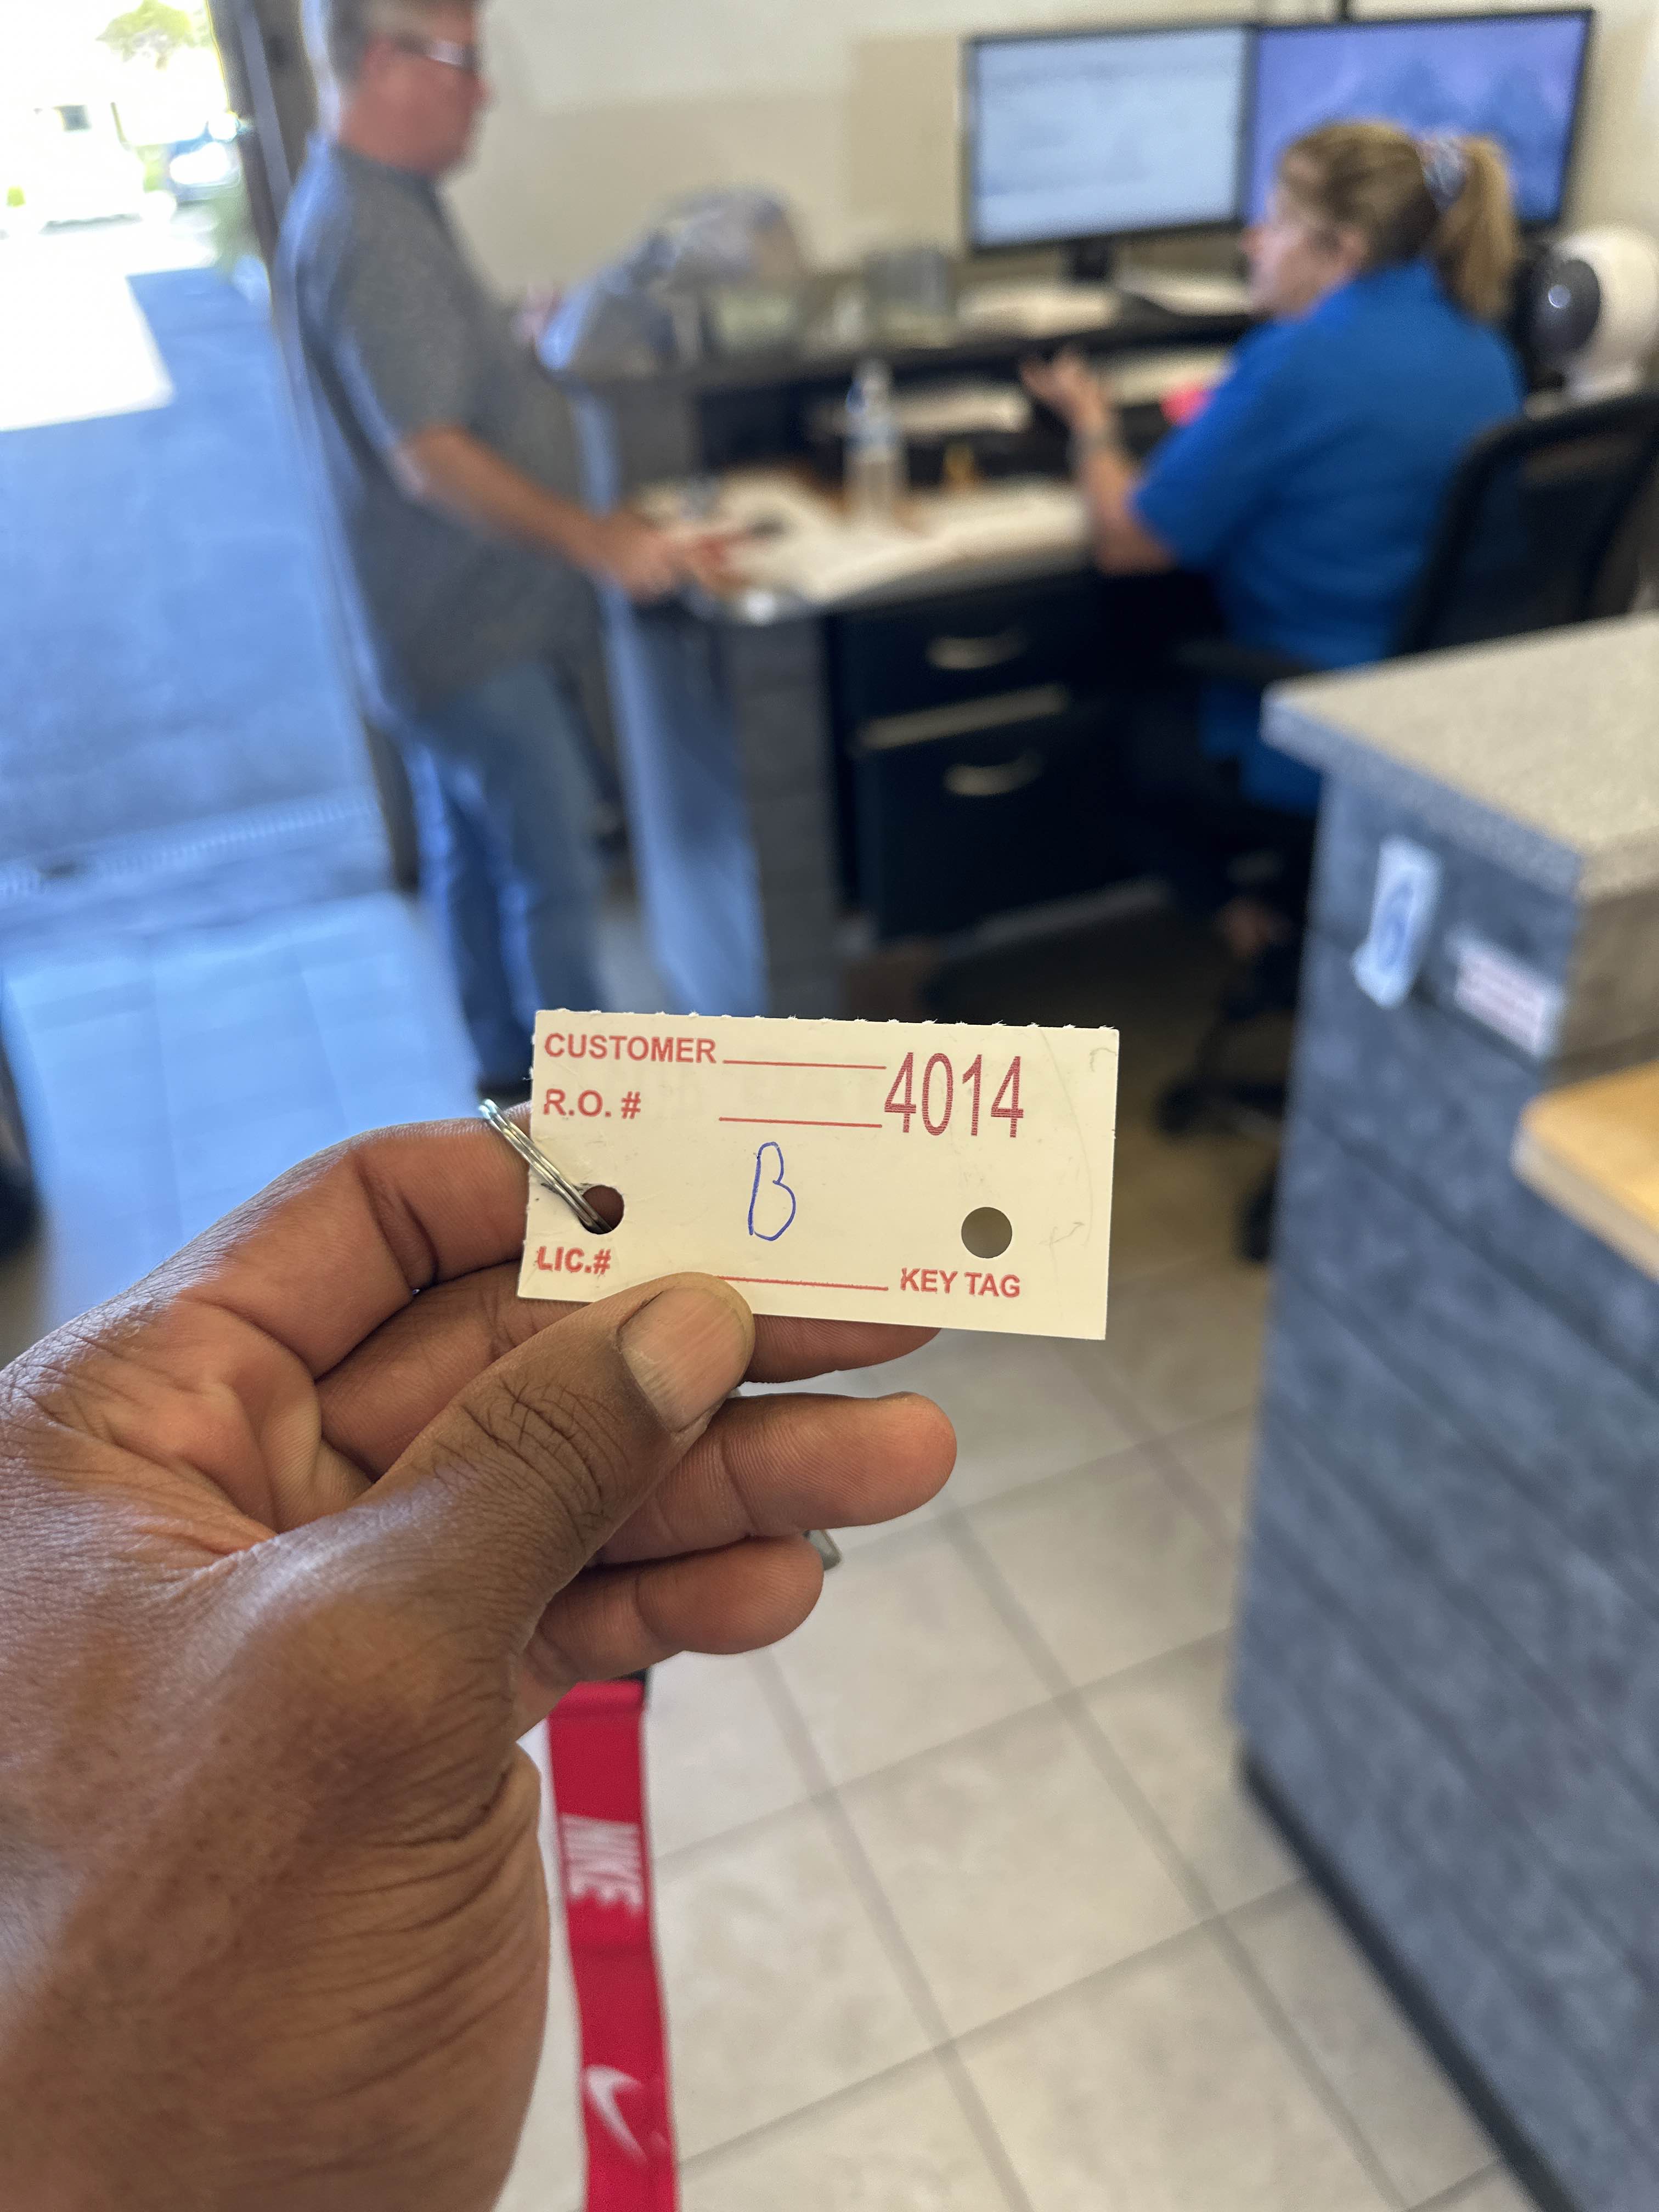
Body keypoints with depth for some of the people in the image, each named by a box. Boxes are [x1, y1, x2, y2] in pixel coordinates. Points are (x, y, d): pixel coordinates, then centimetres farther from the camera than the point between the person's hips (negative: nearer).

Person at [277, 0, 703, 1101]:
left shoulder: (380, 201, 11)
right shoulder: (370, 235, -22)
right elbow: (431, 459, -27)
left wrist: (522, 335, 15)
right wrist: (598, 541, -26)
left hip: (456, 621, 10)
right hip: (472, 635, -10)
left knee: (477, 854, 18)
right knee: (556, 875, -1)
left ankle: (512, 1066, 34)